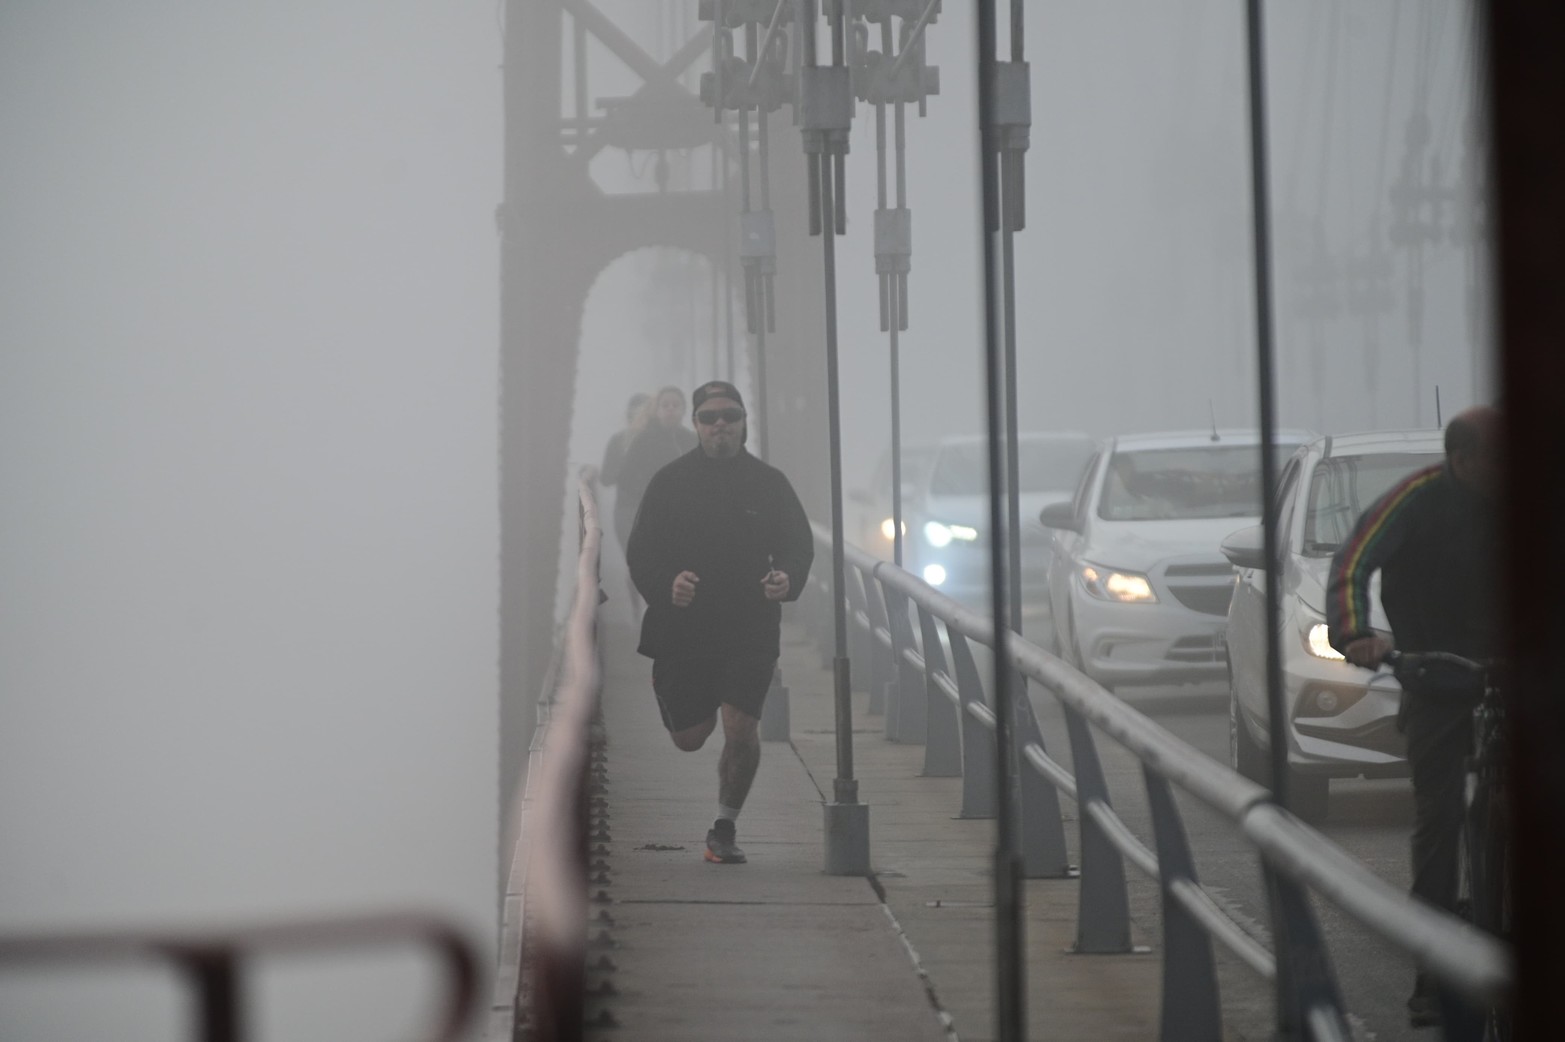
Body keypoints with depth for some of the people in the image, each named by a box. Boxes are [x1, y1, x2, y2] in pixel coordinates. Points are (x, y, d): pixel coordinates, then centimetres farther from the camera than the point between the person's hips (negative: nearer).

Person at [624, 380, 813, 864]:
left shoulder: (769, 483, 3)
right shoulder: (670, 482, 0)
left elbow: (799, 546, 7)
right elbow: (640, 552, 0)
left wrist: (788, 578, -16)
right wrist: (666, 584, -21)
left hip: (751, 629, 0)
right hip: (682, 626, 0)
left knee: (740, 729, -13)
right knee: (690, 738, 8)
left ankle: (724, 829, 5)